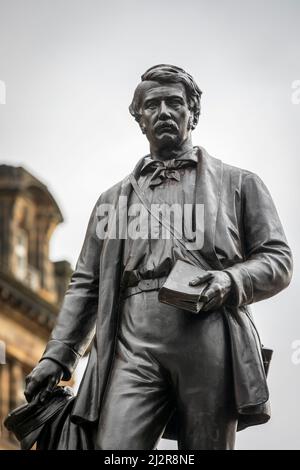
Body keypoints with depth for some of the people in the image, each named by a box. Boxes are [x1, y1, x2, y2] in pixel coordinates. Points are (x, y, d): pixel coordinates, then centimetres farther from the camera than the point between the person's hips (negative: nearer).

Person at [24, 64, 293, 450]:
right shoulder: (114, 198, 24)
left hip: (210, 343, -1)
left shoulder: (239, 184, 18)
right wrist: (57, 356, 11)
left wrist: (232, 280, -9)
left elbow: (278, 259, 12)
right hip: (135, 346, 2)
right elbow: (86, 284, 22)